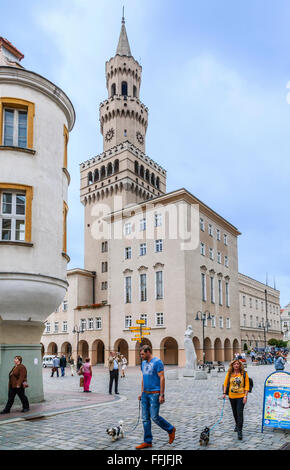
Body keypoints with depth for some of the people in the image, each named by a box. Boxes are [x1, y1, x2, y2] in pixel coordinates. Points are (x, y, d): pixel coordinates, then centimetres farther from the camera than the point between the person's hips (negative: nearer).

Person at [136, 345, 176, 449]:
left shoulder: (157, 362, -11)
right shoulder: (143, 363, 13)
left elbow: (162, 378, -14)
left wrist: (162, 395, -17)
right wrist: (141, 393, 17)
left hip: (154, 394, -7)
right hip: (145, 394, 8)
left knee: (154, 417, -7)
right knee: (145, 418, 7)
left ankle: (171, 429, 17)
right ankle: (148, 441, 16)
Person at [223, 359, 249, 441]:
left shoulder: (244, 374, -6)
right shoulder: (229, 373, -1)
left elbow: (247, 385, -4)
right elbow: (225, 383, 7)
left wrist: (245, 396, -10)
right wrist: (224, 393, 0)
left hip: (241, 396, -3)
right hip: (232, 396, 3)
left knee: (240, 413, -10)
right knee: (235, 412, 18)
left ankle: (239, 431, -5)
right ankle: (237, 425, 43)